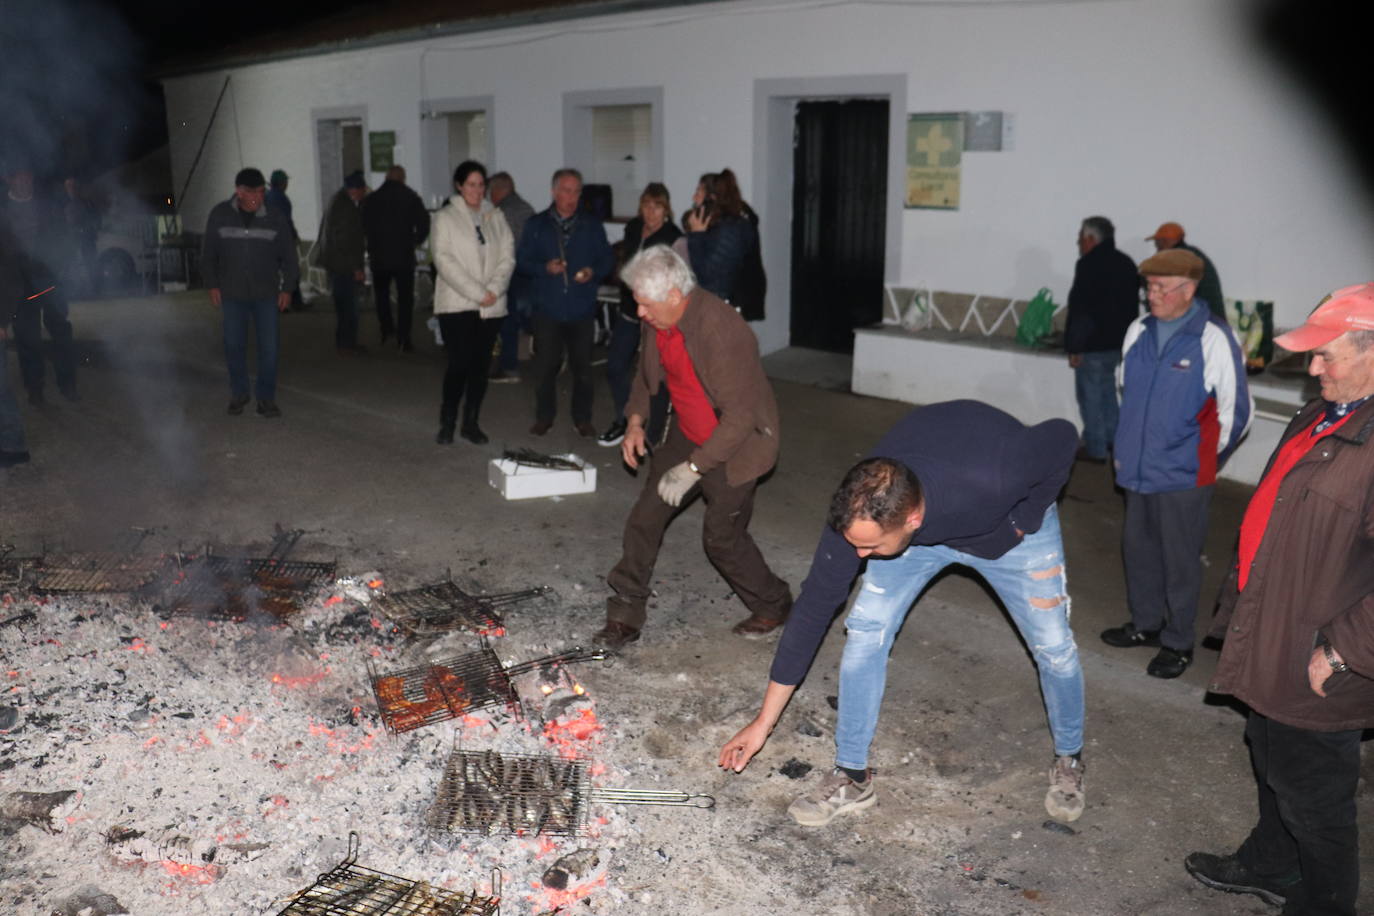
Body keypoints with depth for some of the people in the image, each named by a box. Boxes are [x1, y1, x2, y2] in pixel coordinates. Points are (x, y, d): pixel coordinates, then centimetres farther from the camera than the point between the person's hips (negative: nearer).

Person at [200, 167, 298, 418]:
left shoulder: (275, 218, -4)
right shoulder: (220, 214, -4)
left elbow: (288, 255, 4)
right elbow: (208, 252, 4)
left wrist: (287, 287, 1)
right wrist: (212, 284, 2)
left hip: (266, 294, 0)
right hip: (232, 294, 1)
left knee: (269, 347, -2)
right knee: (234, 345, 6)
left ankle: (266, 397, 9)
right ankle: (238, 393, 24)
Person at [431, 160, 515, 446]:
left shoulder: (495, 217, 12)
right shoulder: (446, 217, 0)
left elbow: (507, 256, 5)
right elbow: (444, 261, -9)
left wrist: (494, 289, -11)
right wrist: (476, 293, -14)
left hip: (492, 305, 4)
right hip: (456, 304, -4)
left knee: (480, 364, 6)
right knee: (459, 363, -10)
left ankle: (471, 423, 16)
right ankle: (447, 423, 3)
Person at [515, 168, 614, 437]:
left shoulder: (591, 225, 8)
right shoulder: (536, 224, 7)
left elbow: (607, 259, 10)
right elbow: (522, 261, 4)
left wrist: (593, 272, -12)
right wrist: (545, 268, -14)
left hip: (582, 309, 0)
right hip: (547, 308, 0)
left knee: (582, 366, 4)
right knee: (545, 365, 4)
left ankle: (582, 418, 17)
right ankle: (544, 416, 20)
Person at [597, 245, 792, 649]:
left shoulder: (722, 332, -32)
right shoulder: (662, 322, -7)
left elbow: (740, 417, -29)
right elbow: (648, 371, 15)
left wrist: (693, 468, -27)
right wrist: (635, 420, 1)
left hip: (734, 445, -7)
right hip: (687, 436, 7)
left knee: (722, 538, 0)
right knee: (645, 518, 4)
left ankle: (773, 605, 27)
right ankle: (625, 615, 18)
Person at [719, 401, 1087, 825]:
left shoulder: (991, 482, -46)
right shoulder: (855, 515, -35)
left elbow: (1063, 435, -26)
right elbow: (813, 607, -24)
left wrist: (1028, 519, -21)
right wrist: (763, 722, -20)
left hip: (1010, 518, -1)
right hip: (924, 529, 2)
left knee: (1053, 645, 2)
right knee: (865, 631, -11)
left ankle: (1069, 759, 32)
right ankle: (852, 777, 5)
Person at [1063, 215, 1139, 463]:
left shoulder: (1089, 264, -16)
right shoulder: (1126, 264, 12)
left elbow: (1080, 309, -20)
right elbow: (1132, 305, 17)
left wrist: (1074, 347, -18)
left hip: (1093, 343, -9)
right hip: (1118, 340, 9)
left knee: (1090, 396, -1)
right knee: (1107, 391, 21)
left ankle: (1095, 449, 3)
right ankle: (1111, 440, 29)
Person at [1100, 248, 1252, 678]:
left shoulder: (1214, 339, -15)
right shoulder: (1139, 331, 3)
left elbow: (1236, 411, -7)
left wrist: (1204, 457, 2)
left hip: (1183, 476, -6)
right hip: (1138, 468, 6)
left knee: (1179, 561, 5)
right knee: (1138, 548, 18)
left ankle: (1178, 643, 21)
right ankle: (1146, 623, 36)